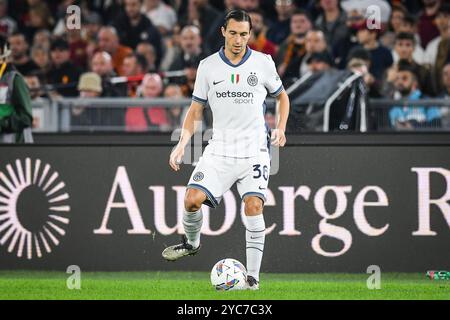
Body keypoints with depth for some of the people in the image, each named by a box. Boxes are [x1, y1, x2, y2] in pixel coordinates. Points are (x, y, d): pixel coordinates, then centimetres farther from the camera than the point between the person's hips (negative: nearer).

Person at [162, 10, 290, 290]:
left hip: (254, 150, -1)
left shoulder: (263, 63, 0)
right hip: (219, 149, 2)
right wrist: (183, 143, -3)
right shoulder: (208, 66, 3)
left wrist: (281, 128, 0)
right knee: (193, 198, -14)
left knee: (254, 206, -17)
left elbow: (282, 96, 16)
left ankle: (253, 276, -9)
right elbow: (196, 109, 9)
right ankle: (192, 243, 17)